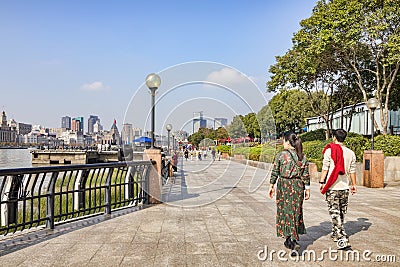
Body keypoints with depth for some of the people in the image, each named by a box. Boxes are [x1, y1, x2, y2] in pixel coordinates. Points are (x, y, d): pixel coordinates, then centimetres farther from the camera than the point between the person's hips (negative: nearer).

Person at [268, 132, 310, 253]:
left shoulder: (281, 155, -8)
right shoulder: (302, 156, 4)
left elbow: (275, 172, -5)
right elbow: (306, 175, 4)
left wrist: (271, 186, 3)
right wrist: (307, 189, 11)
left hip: (284, 185, -4)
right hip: (298, 185, 4)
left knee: (286, 212, 4)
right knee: (296, 211, 14)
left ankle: (293, 240, -2)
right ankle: (290, 240, 23)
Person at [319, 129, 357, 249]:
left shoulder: (329, 151, -8)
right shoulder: (351, 153, 5)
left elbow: (325, 168, -9)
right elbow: (352, 171, 9)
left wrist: (322, 182, -4)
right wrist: (354, 185, 17)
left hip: (332, 187, -5)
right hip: (345, 187, 5)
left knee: (335, 213, -2)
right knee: (341, 213, 17)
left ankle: (343, 239, -8)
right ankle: (335, 234, 32)